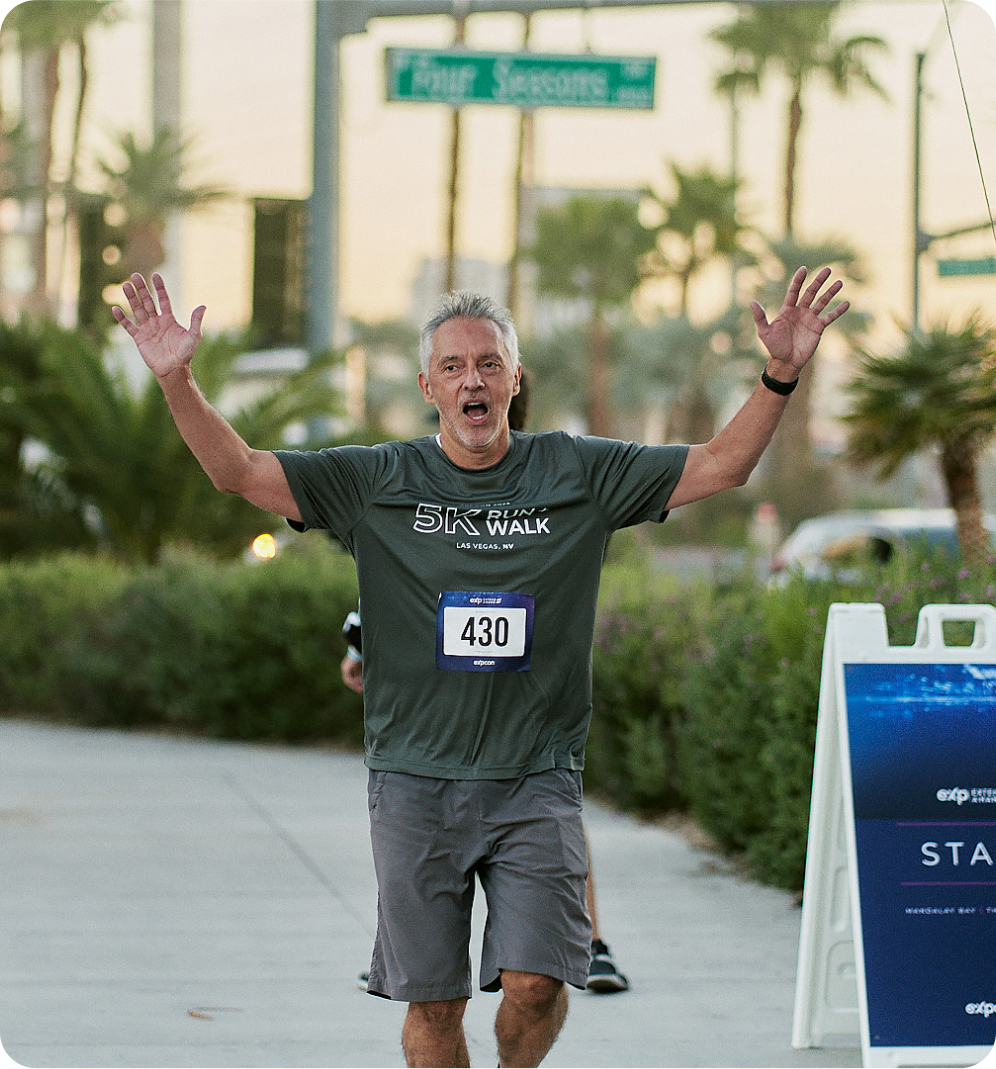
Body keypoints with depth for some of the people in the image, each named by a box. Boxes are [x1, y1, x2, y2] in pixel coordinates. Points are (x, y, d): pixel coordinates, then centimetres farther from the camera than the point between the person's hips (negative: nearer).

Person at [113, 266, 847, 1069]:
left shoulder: (577, 474, 3)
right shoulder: (376, 482, 2)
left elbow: (721, 466, 3)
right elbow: (241, 472, 0)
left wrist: (781, 375, -10)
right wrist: (178, 381, -14)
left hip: (537, 783, 0)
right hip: (416, 783, 0)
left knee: (536, 984, -9)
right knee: (432, 1001, 3)